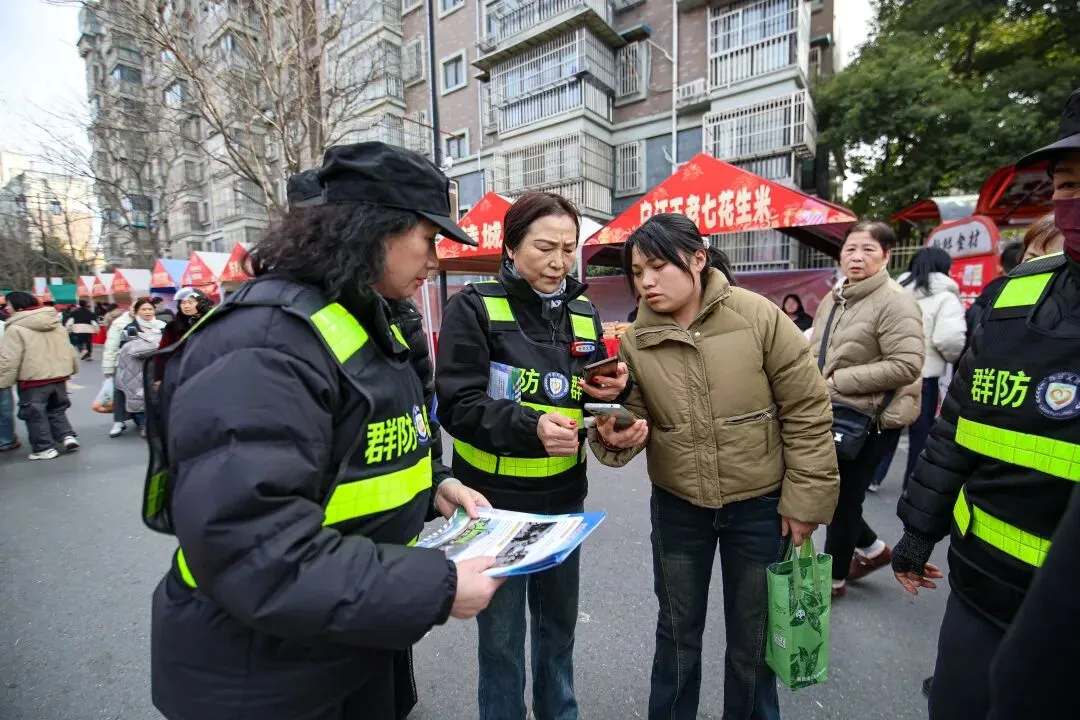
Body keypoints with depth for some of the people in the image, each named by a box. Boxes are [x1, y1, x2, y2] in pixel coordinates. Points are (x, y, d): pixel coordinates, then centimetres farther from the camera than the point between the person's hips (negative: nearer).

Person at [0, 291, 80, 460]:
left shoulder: (16, 328, -13)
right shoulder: (56, 324, 9)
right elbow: (69, 350, 16)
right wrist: (71, 369, 26)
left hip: (33, 379, -6)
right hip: (59, 376, 6)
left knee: (35, 414, 7)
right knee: (56, 410, 21)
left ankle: (44, 448, 12)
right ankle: (67, 436, 8)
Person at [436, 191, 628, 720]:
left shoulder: (584, 315, 5)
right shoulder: (474, 307, -10)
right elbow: (456, 405, -17)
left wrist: (611, 393, -9)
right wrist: (530, 425, -31)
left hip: (564, 498, 5)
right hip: (496, 501, -4)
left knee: (559, 622, 23)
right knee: (501, 637, 13)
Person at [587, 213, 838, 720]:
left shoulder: (759, 317, -15)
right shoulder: (634, 341, -9)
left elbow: (807, 410, -10)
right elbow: (633, 417, -4)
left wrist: (805, 498, -8)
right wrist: (613, 436, -27)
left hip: (760, 504, -1)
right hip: (677, 506, 2)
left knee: (752, 635, 20)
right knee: (677, 631, 22)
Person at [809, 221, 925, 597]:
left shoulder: (895, 301, -16)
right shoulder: (833, 299, 10)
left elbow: (907, 365, -23)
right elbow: (816, 352, 18)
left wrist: (840, 380, -22)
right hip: (834, 415, 8)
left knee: (844, 497, 6)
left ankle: (834, 578, 27)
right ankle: (873, 549, 41)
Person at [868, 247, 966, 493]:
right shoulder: (945, 297, -10)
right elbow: (950, 339, -21)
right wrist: (955, 358, -1)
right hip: (923, 375, -5)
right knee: (921, 432, 10)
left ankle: (872, 477, 22)